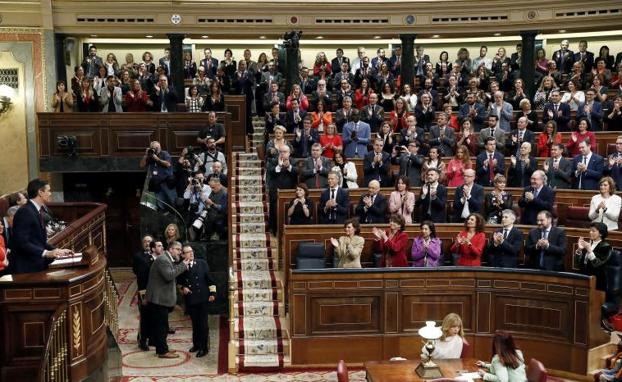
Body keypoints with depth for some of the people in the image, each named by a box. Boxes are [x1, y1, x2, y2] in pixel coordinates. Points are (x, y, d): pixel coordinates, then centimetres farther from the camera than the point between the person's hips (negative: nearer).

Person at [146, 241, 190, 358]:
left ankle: (161, 349, 24)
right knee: (161, 326, -5)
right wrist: (183, 265, -22)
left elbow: (172, 274, 17)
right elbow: (169, 275, -28)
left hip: (161, 298, 11)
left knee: (160, 326, 16)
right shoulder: (163, 259, -17)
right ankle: (163, 351, 0)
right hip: (159, 299, -11)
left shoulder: (168, 260, 16)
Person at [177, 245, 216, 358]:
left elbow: (209, 278, 2)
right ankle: (196, 344, 28)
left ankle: (204, 347, 7)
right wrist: (182, 288, -6)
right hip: (190, 299, 1)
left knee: (203, 323, 0)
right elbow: (179, 282, 13)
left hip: (202, 298, -1)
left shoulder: (202, 263, 0)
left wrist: (212, 293, -3)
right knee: (195, 323, 12)